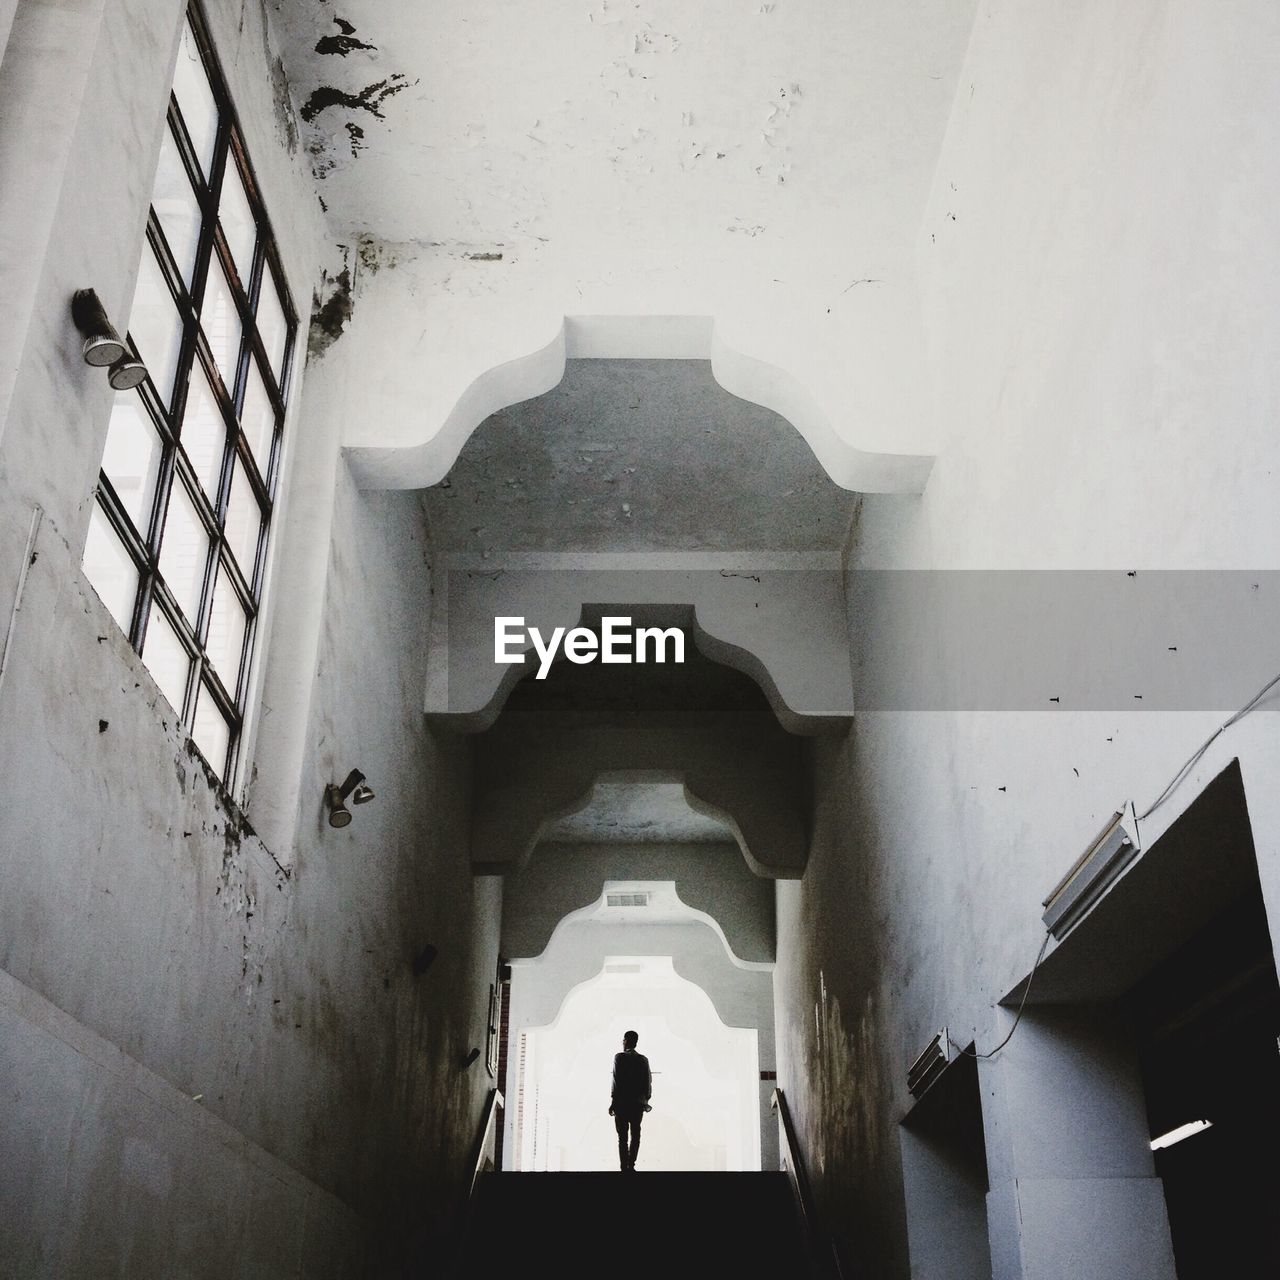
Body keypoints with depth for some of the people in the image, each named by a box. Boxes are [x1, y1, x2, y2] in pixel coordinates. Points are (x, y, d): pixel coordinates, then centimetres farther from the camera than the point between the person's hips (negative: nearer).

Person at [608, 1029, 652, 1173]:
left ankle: (624, 1167, -1)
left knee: (623, 1137, 2)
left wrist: (613, 1101, -9)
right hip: (638, 1103, 3)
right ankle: (631, 1166, 10)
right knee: (635, 1135, 12)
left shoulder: (619, 1057, -7)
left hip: (621, 1102, -3)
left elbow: (617, 1080, -13)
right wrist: (646, 1099, 12)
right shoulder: (643, 1059, 4)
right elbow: (648, 1081, 3)